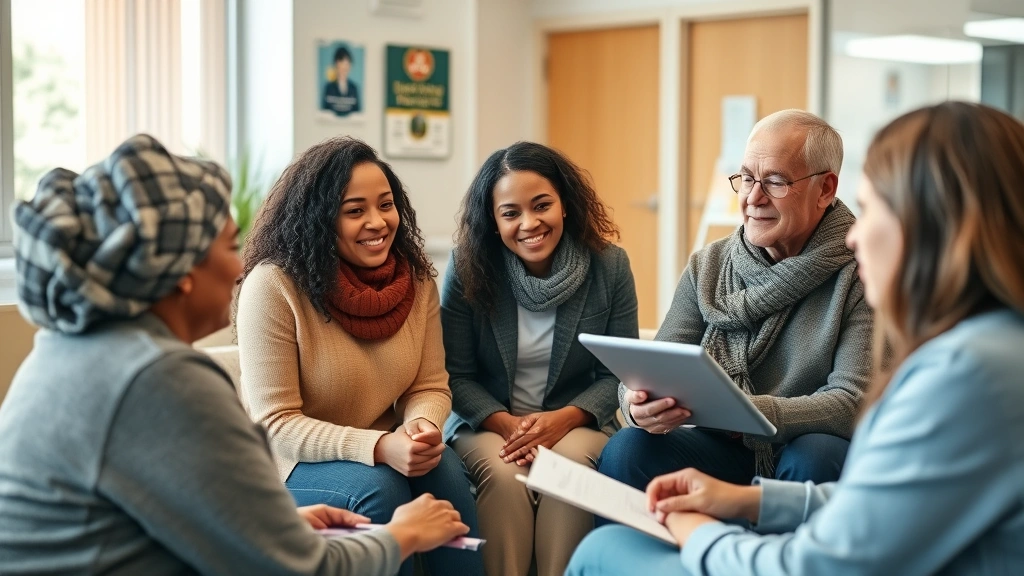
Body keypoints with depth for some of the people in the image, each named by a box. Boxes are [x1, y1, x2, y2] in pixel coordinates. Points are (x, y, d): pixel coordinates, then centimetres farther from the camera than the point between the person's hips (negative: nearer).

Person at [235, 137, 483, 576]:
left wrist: (421, 425, -25)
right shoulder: (273, 285, -20)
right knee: (377, 488, -31)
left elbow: (431, 387, 0)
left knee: (444, 468, -25)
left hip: (383, 450, 4)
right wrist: (379, 447, -32)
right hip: (290, 462, -4)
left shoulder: (416, 279, -3)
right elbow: (276, 424, -20)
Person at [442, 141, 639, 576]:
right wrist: (507, 424, -20)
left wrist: (563, 419, -19)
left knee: (571, 464, -31)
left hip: (577, 420, 1)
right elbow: (456, 375, -4)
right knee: (503, 474, -31)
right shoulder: (469, 269, -9)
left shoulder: (609, 265, -7)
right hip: (487, 422, 0)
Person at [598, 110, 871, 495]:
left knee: (815, 456, -35)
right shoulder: (707, 268, 4)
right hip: (724, 453, 3)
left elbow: (853, 402, -17)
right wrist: (639, 404, -25)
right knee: (627, 449, -23)